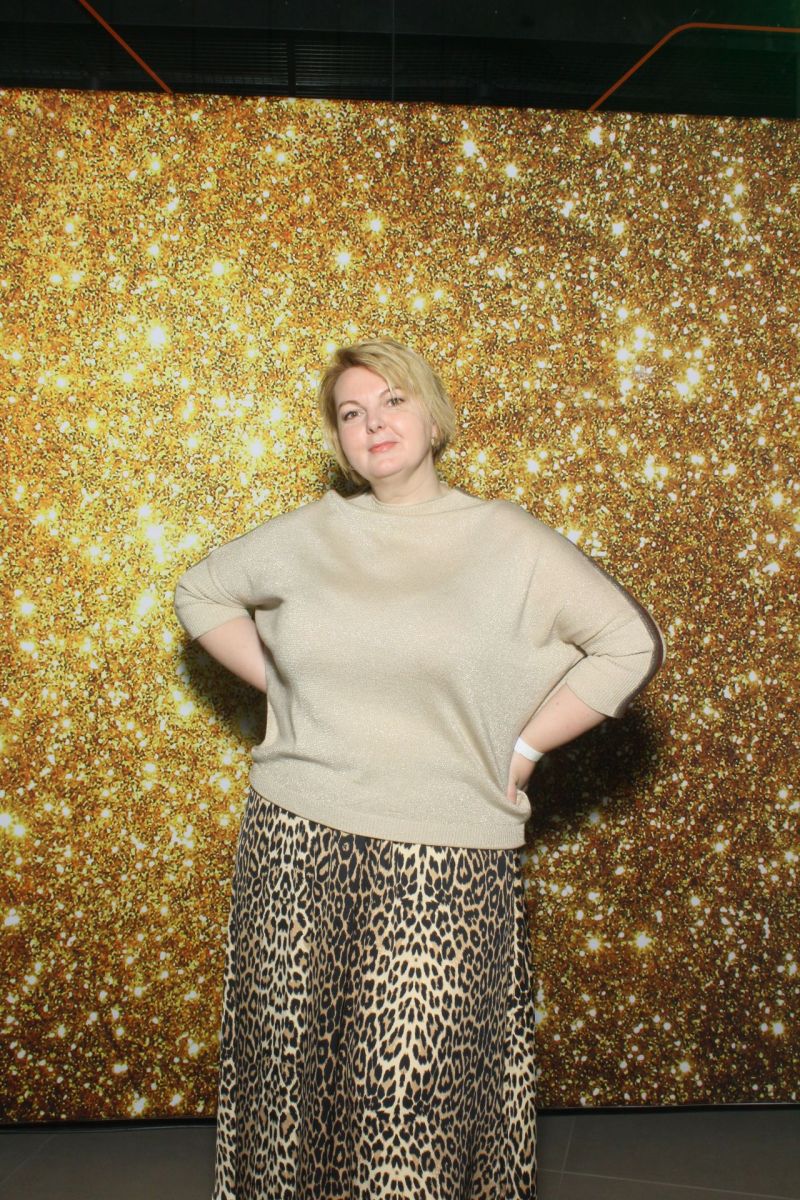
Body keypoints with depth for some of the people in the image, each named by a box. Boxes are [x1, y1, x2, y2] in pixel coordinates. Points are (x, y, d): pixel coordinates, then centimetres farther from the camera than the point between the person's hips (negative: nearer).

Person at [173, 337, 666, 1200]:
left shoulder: (509, 543, -1)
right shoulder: (304, 537, 6)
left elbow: (633, 644, 0)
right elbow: (200, 593, 22)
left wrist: (522, 749, -2)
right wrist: (278, 685, 9)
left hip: (446, 863, -2)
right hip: (295, 846, 3)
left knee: (418, 1087, 1)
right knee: (293, 1062, 11)